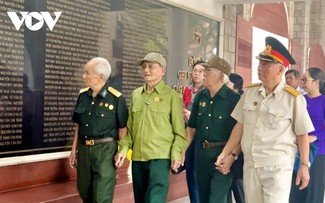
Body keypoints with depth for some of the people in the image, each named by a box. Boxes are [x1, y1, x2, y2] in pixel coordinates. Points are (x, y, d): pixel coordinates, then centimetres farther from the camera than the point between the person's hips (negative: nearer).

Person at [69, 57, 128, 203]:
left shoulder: (116, 98, -11)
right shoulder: (82, 95, 6)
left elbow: (122, 128, -5)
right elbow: (79, 125, 14)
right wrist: (74, 150, 13)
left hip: (105, 150, -6)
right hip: (84, 149, 6)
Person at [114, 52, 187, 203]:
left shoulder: (172, 96, -3)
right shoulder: (135, 94, 12)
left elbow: (179, 130, -3)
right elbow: (130, 126, 15)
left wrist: (176, 154, -13)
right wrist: (124, 148, 3)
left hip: (160, 157, -5)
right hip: (137, 157, 5)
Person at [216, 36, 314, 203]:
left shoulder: (293, 98, -9)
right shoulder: (249, 92, 4)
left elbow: (302, 134, -3)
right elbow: (240, 125, 10)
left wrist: (304, 166, -2)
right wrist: (226, 154, 9)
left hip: (278, 168, -4)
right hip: (250, 166, 5)